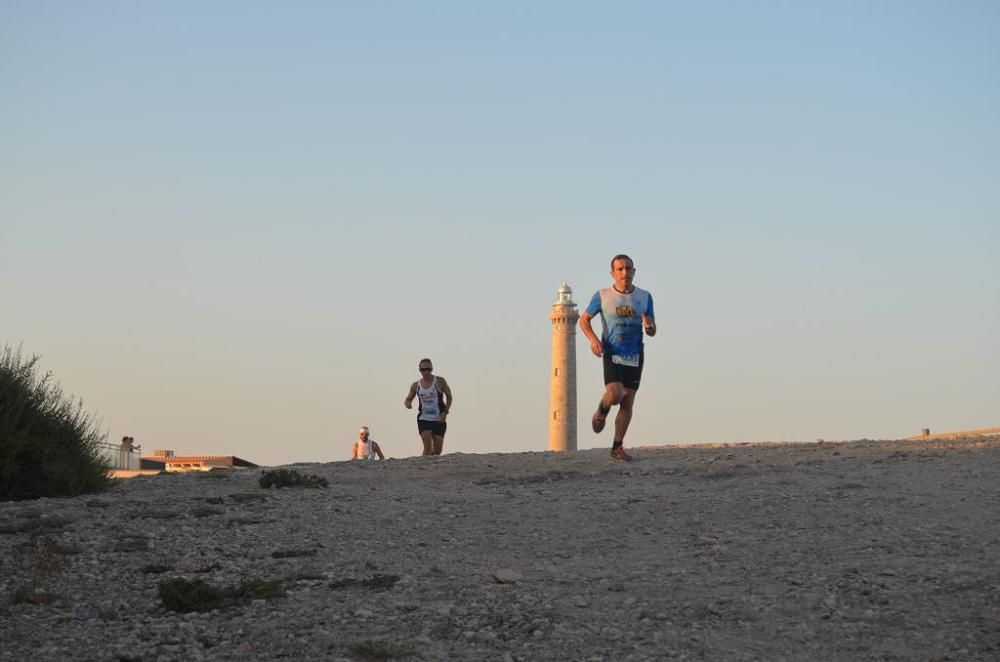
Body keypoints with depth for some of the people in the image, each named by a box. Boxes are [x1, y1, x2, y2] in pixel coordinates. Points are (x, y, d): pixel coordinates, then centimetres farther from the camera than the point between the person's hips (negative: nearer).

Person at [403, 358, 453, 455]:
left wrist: (445, 412, -7)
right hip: (423, 419, 0)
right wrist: (407, 404, -10)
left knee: (438, 450, 0)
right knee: (427, 445, -21)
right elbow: (408, 399, 15)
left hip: (439, 420, 0)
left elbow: (449, 397, 7)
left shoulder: (440, 382, -2)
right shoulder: (416, 385, 4)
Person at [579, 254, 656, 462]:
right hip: (612, 353, -3)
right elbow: (584, 320, 7)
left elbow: (652, 331, 9)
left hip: (635, 355, 3)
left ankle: (617, 448, 12)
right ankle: (602, 410, 14)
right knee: (615, 394, -22)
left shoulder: (644, 297, 4)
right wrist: (593, 339, -11)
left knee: (627, 402, 2)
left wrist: (649, 327, -16)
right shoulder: (602, 296, -3)